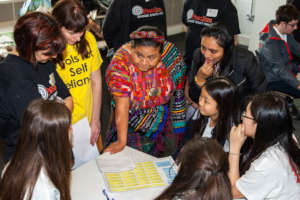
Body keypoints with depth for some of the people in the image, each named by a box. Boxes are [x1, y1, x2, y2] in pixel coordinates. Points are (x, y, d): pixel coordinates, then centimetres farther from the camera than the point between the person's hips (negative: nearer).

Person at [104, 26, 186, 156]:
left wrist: (178, 129, -2)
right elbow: (122, 107, -29)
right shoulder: (120, 64, -28)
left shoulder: (171, 55, -20)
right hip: (130, 128, -2)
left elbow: (178, 95, -8)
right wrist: (121, 141, -31)